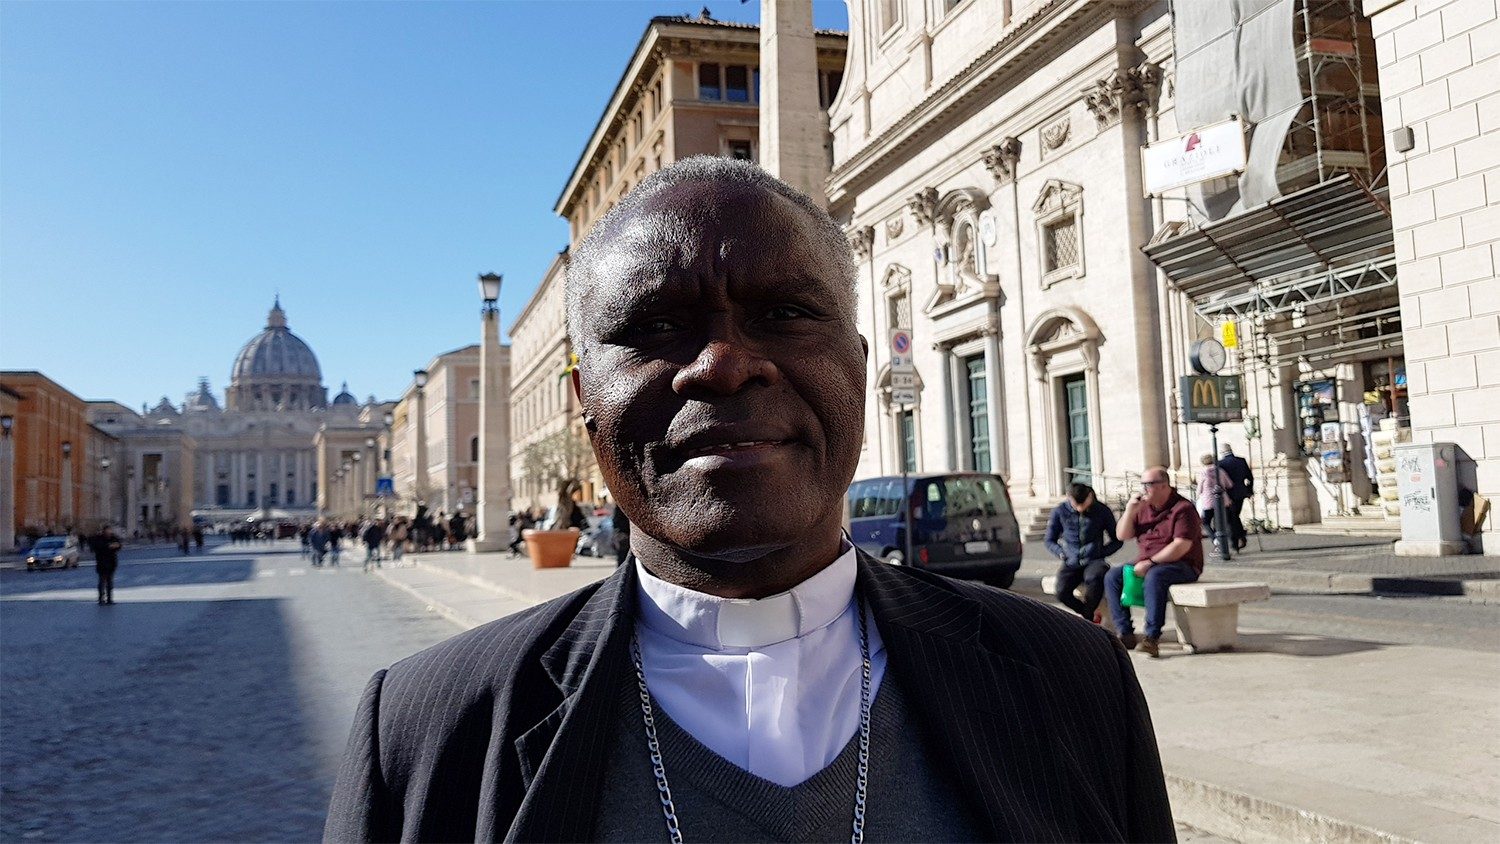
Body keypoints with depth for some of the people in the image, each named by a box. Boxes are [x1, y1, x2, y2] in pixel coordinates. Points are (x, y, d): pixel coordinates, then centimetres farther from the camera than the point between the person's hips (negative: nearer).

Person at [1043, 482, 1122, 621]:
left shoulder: (1102, 511, 0)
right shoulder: (1060, 511, 1)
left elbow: (1117, 540, 10)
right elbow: (1049, 540, 12)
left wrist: (1101, 552, -4)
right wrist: (1062, 554, -4)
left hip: (1094, 561, -1)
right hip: (1071, 563, 1)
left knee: (1094, 578, -37)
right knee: (1062, 592, -26)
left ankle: (1087, 615, -10)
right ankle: (1092, 615, 3)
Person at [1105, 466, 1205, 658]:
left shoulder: (1183, 509, -10)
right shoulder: (1144, 507, 12)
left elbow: (1182, 546, -21)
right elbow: (1123, 535, 11)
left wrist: (1151, 562, -24)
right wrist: (1130, 511, -5)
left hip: (1181, 565, -8)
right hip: (1147, 564, 8)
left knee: (1154, 576, -38)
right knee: (1112, 577, -10)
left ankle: (1152, 637, -38)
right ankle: (1126, 634, -14)